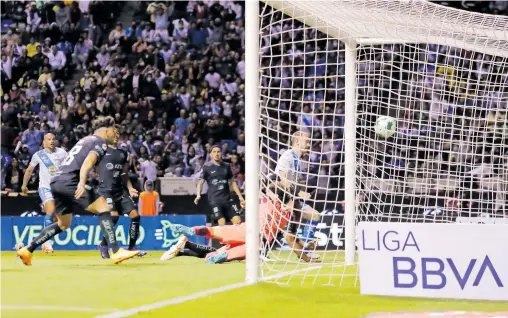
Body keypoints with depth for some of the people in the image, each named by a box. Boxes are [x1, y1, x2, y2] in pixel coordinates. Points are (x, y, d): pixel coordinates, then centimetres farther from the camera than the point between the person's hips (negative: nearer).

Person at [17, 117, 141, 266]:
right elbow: (88, 161, -18)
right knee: (103, 208, -10)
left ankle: (27, 250, 22)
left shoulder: (85, 140, 27)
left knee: (64, 224, 22)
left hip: (56, 182, 9)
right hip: (69, 182, -9)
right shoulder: (100, 142, 0)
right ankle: (116, 252, -19)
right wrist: (82, 183, -32)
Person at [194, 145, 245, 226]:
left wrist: (240, 197, 17)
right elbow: (200, 183, 1)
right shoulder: (207, 167, 2)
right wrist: (198, 195, -17)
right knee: (222, 223, -15)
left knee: (237, 221, -8)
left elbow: (232, 182, 21)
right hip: (214, 200, -4)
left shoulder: (226, 166, 13)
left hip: (228, 198, 4)